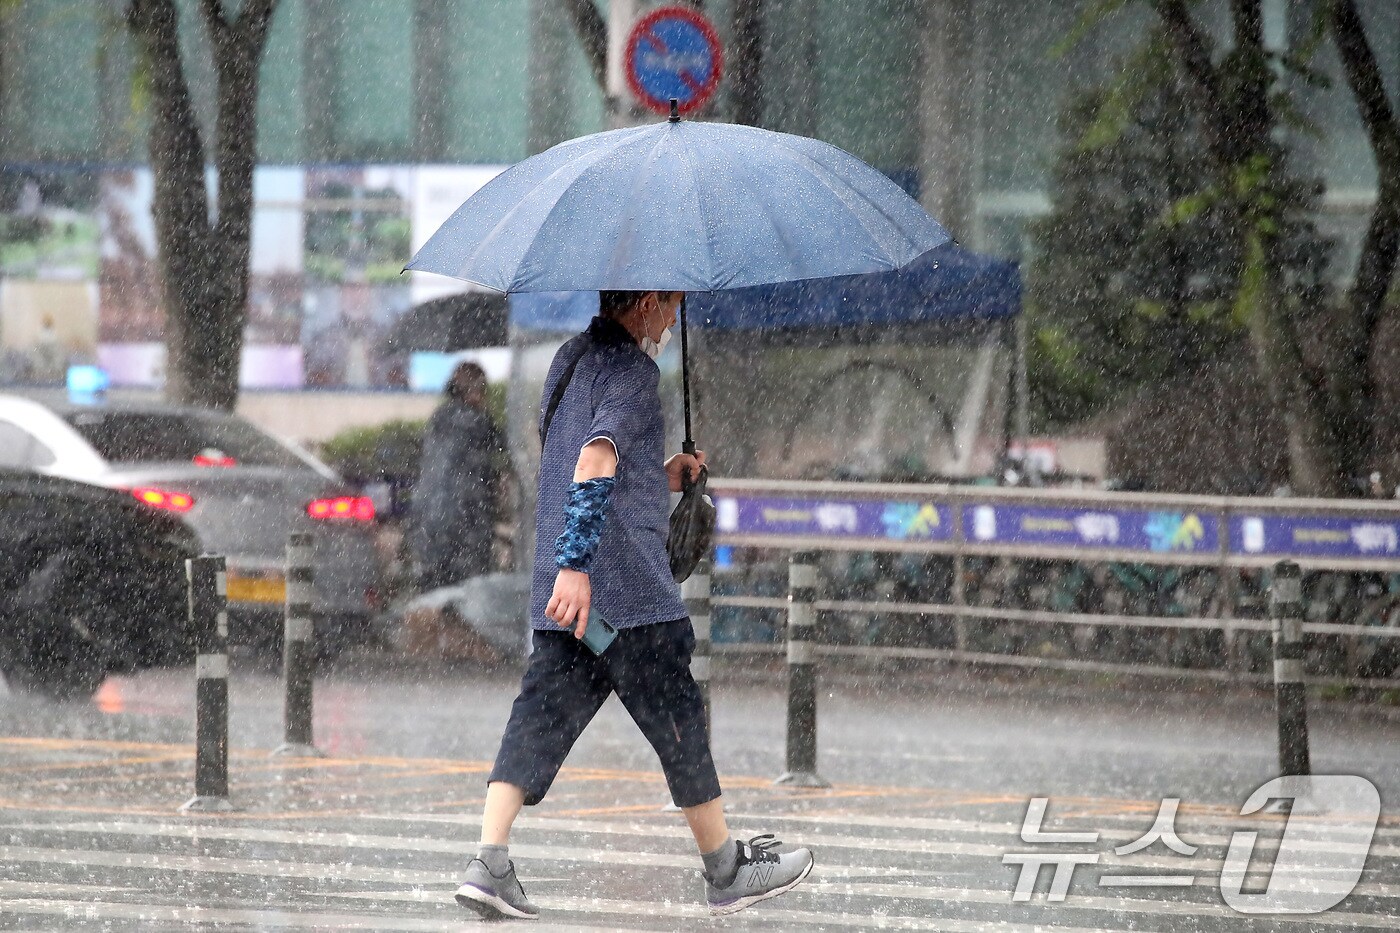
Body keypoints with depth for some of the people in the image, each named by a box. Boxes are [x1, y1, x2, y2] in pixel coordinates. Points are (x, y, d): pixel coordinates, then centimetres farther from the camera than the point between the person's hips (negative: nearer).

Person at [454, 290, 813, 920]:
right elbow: (595, 462, -25)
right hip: (630, 586, -8)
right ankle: (725, 869, 16)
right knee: (678, 720, 4)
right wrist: (576, 566, -31)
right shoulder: (632, 370, -11)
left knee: (541, 715, 2)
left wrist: (660, 479, 19)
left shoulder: (568, 359, 18)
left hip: (555, 588, 8)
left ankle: (489, 863, -13)